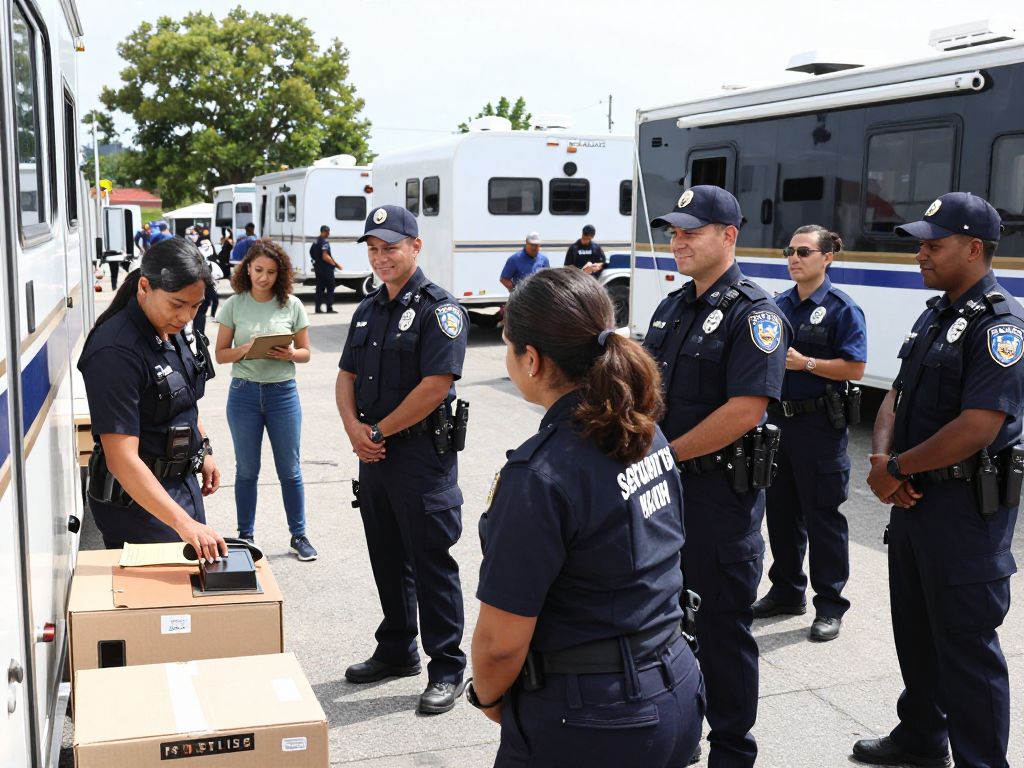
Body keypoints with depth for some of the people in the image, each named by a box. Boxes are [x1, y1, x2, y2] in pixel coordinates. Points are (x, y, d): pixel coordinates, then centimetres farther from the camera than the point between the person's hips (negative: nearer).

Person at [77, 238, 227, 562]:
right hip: (138, 500, -8)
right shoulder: (116, 351, -27)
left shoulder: (174, 329, -1)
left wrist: (204, 449, 14)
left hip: (183, 482, 8)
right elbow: (122, 459, -31)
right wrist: (183, 523, -36)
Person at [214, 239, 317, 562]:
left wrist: (289, 355, -18)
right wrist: (244, 350, -19)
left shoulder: (292, 305, -2)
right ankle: (245, 535, 25)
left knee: (289, 469, 9)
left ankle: (298, 535, 22)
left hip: (283, 392, 0)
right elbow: (220, 354, 1)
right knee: (246, 470, 11)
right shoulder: (234, 305, -2)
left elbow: (305, 352, 4)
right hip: (244, 392, 0)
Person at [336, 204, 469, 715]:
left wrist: (380, 431, -12)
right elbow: (347, 375, 15)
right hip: (374, 454, 8)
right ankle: (396, 652, 33)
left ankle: (447, 669, 12)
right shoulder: (368, 310, 13)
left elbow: (435, 385, -20)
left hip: (422, 453, -8)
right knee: (387, 559, 17)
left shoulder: (438, 309, -12)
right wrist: (354, 427, -5)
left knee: (431, 563, 0)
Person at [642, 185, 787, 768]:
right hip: (662, 483, 8)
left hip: (720, 490, -8)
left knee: (723, 625, 4)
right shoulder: (672, 308, 12)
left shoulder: (754, 315, -14)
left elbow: (745, 410, -23)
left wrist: (666, 454, -17)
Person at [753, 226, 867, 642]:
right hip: (778, 419, 7)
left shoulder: (842, 309, -9)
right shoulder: (778, 305, 10)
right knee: (780, 511, 15)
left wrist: (804, 363, -20)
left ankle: (830, 605, 13)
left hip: (820, 425, -6)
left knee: (822, 515, 1)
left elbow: (855, 368, -14)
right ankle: (787, 591, 30)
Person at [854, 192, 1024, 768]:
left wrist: (896, 469, -15)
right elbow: (897, 397, 12)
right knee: (915, 628, 20)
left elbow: (978, 428, -25)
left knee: (965, 643, 1)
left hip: (967, 505, -9)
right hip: (915, 498, 9)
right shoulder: (936, 315, 12)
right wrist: (883, 456, -7)